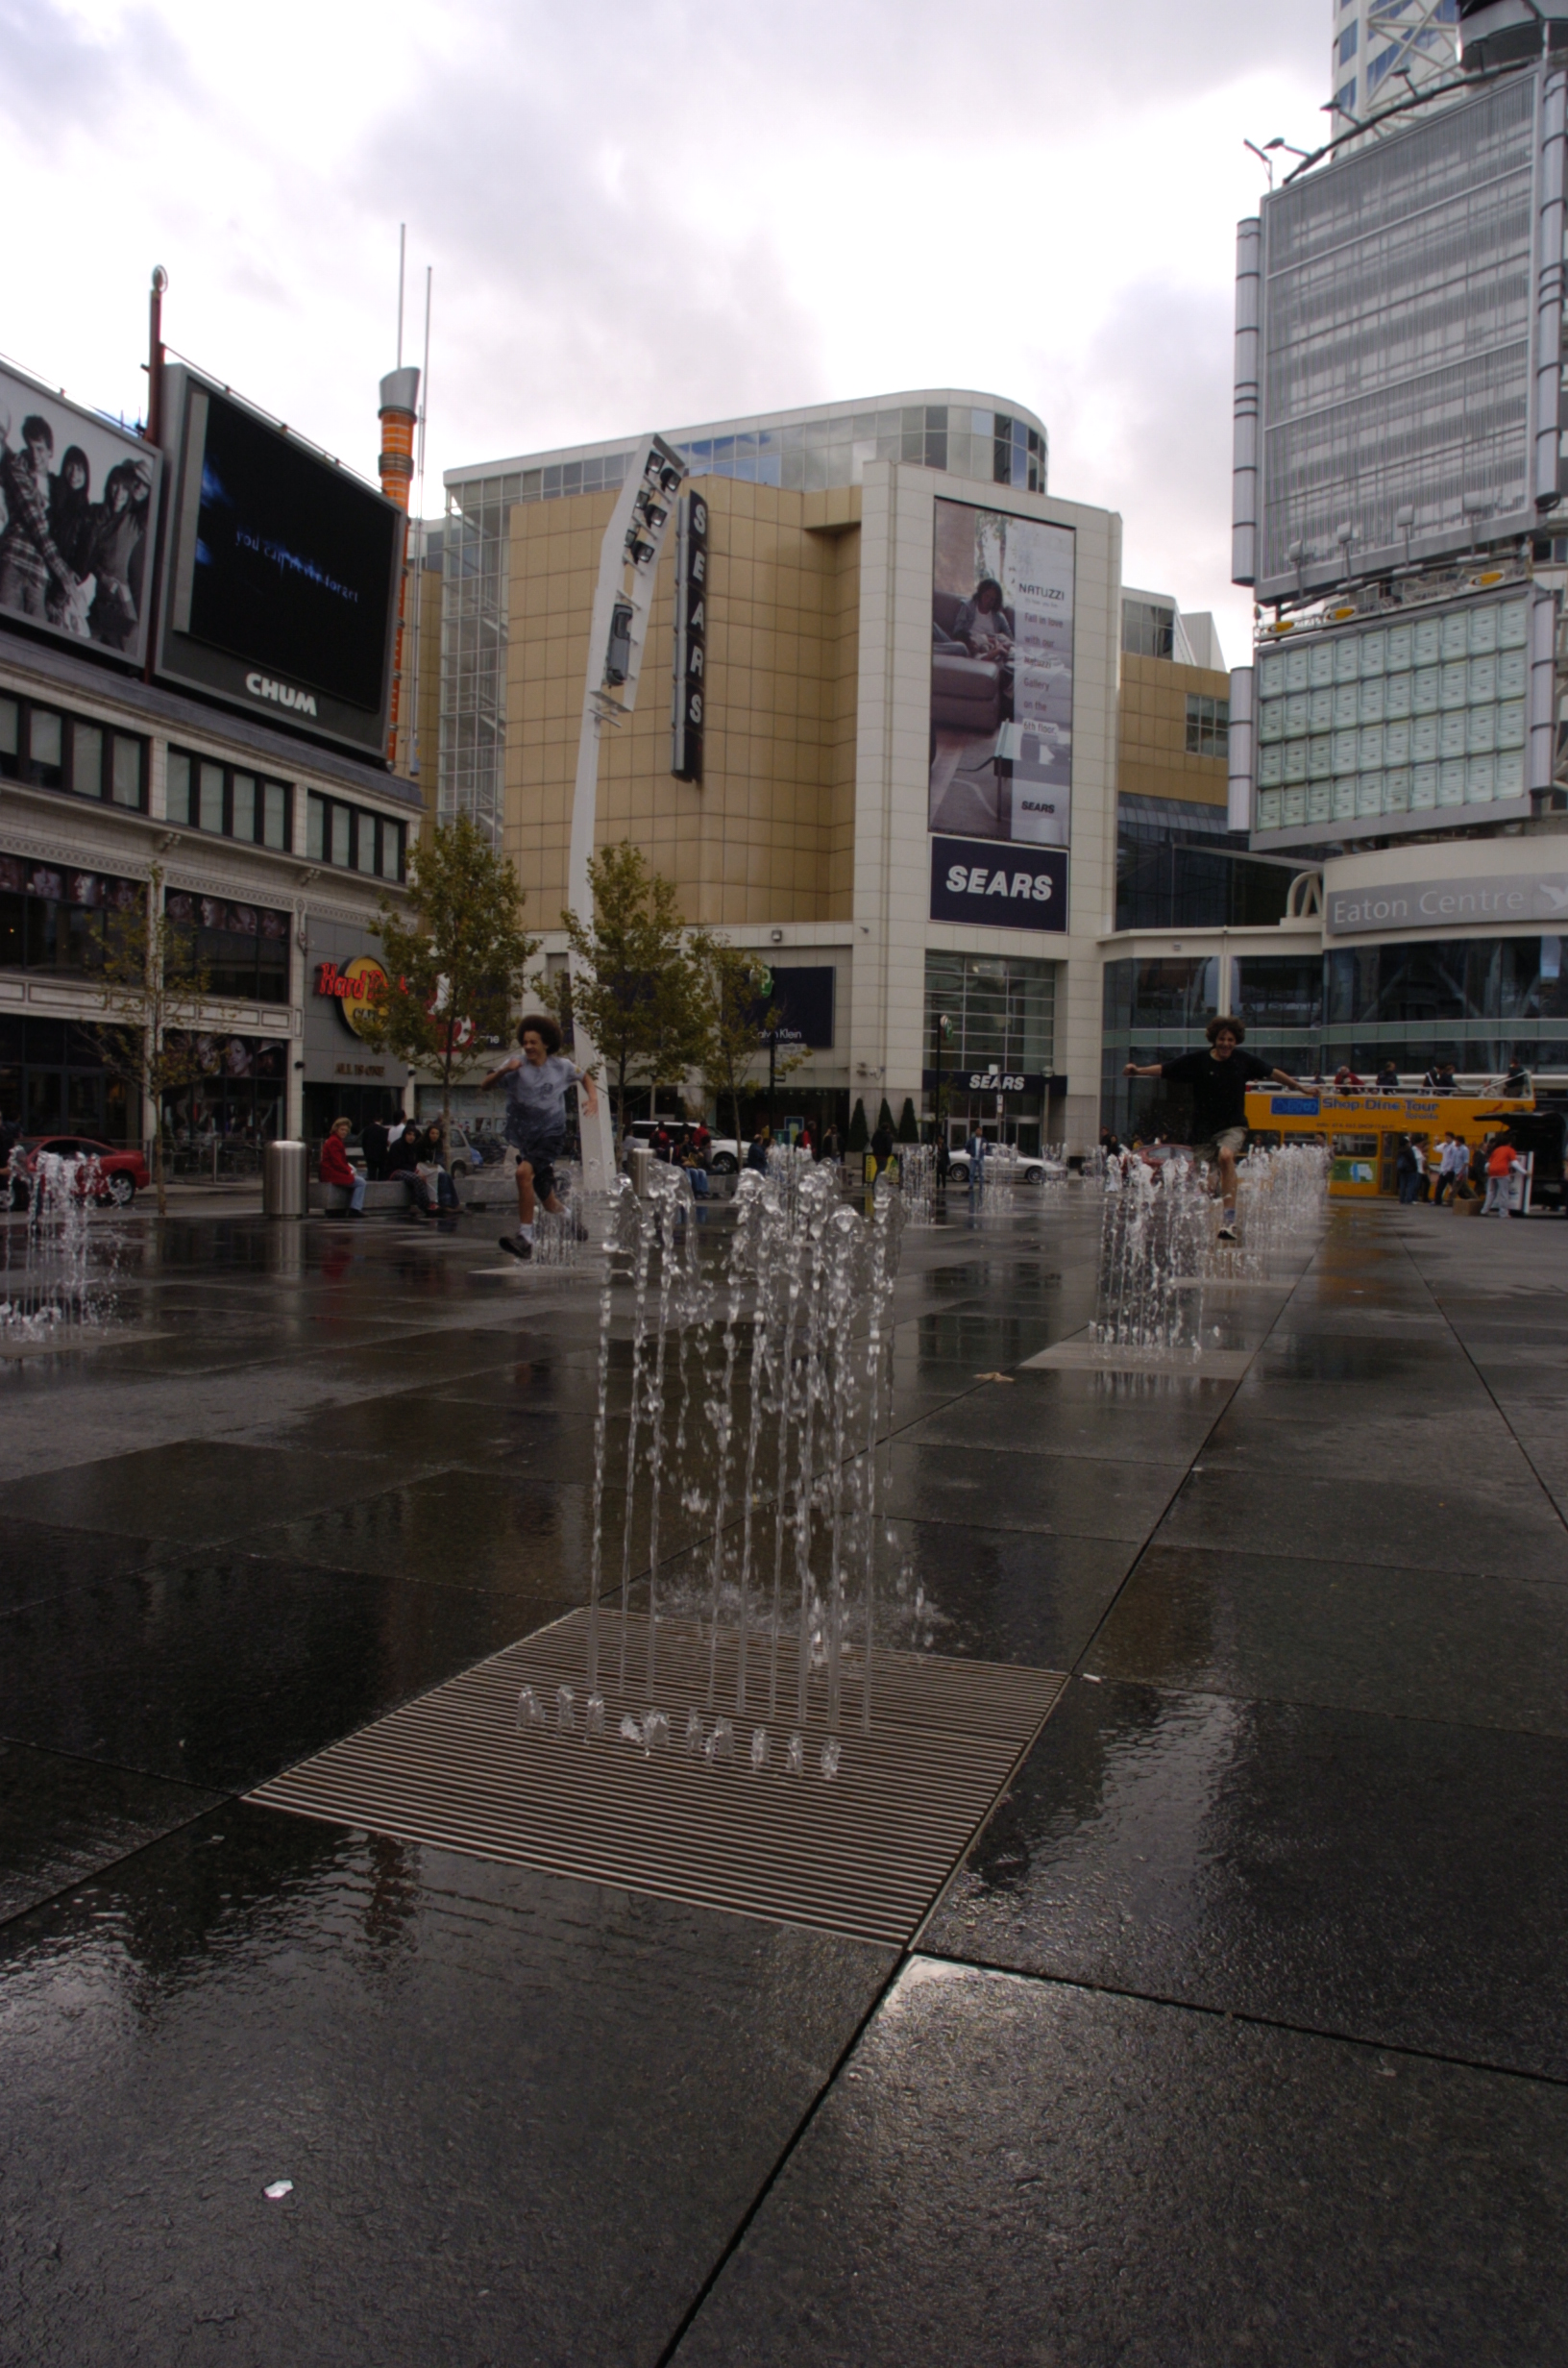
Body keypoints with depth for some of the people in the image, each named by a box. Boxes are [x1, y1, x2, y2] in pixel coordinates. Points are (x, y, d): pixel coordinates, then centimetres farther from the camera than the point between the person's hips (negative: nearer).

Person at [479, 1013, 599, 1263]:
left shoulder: (562, 1066, -4)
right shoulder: (516, 1064, -6)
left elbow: (585, 1078, 16)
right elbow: (484, 1087, -13)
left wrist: (593, 1097, -4)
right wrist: (503, 1071, -31)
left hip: (550, 1134, -3)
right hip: (522, 1136, 3)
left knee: (524, 1172, -28)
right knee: (545, 1196, 12)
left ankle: (525, 1237, -27)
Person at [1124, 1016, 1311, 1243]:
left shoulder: (1244, 1060, 2)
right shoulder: (1197, 1061, -5)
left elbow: (1273, 1073, 16)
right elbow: (1163, 1069, -12)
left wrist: (1299, 1087, 25)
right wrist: (1137, 1070, -29)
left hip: (1233, 1126, 0)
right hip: (1204, 1130, 0)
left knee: (1226, 1156, -32)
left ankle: (1229, 1221, -35)